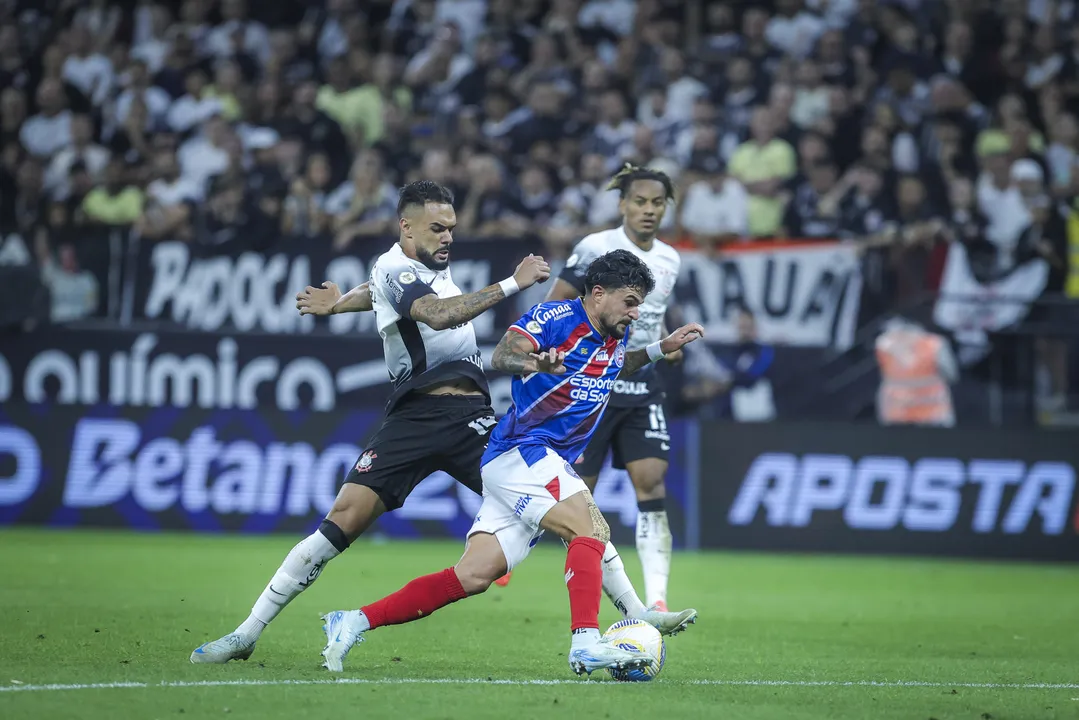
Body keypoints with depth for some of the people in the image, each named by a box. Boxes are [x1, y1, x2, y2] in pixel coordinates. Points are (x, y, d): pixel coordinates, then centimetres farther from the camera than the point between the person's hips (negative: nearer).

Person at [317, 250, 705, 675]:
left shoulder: (614, 338, 14)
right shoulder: (555, 317, -11)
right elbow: (501, 357, -25)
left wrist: (660, 349, 25)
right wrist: (533, 363, -46)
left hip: (549, 465, 8)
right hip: (521, 452, -8)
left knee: (472, 578, -1)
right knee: (591, 529, -26)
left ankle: (353, 623, 2)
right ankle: (586, 644, -35)